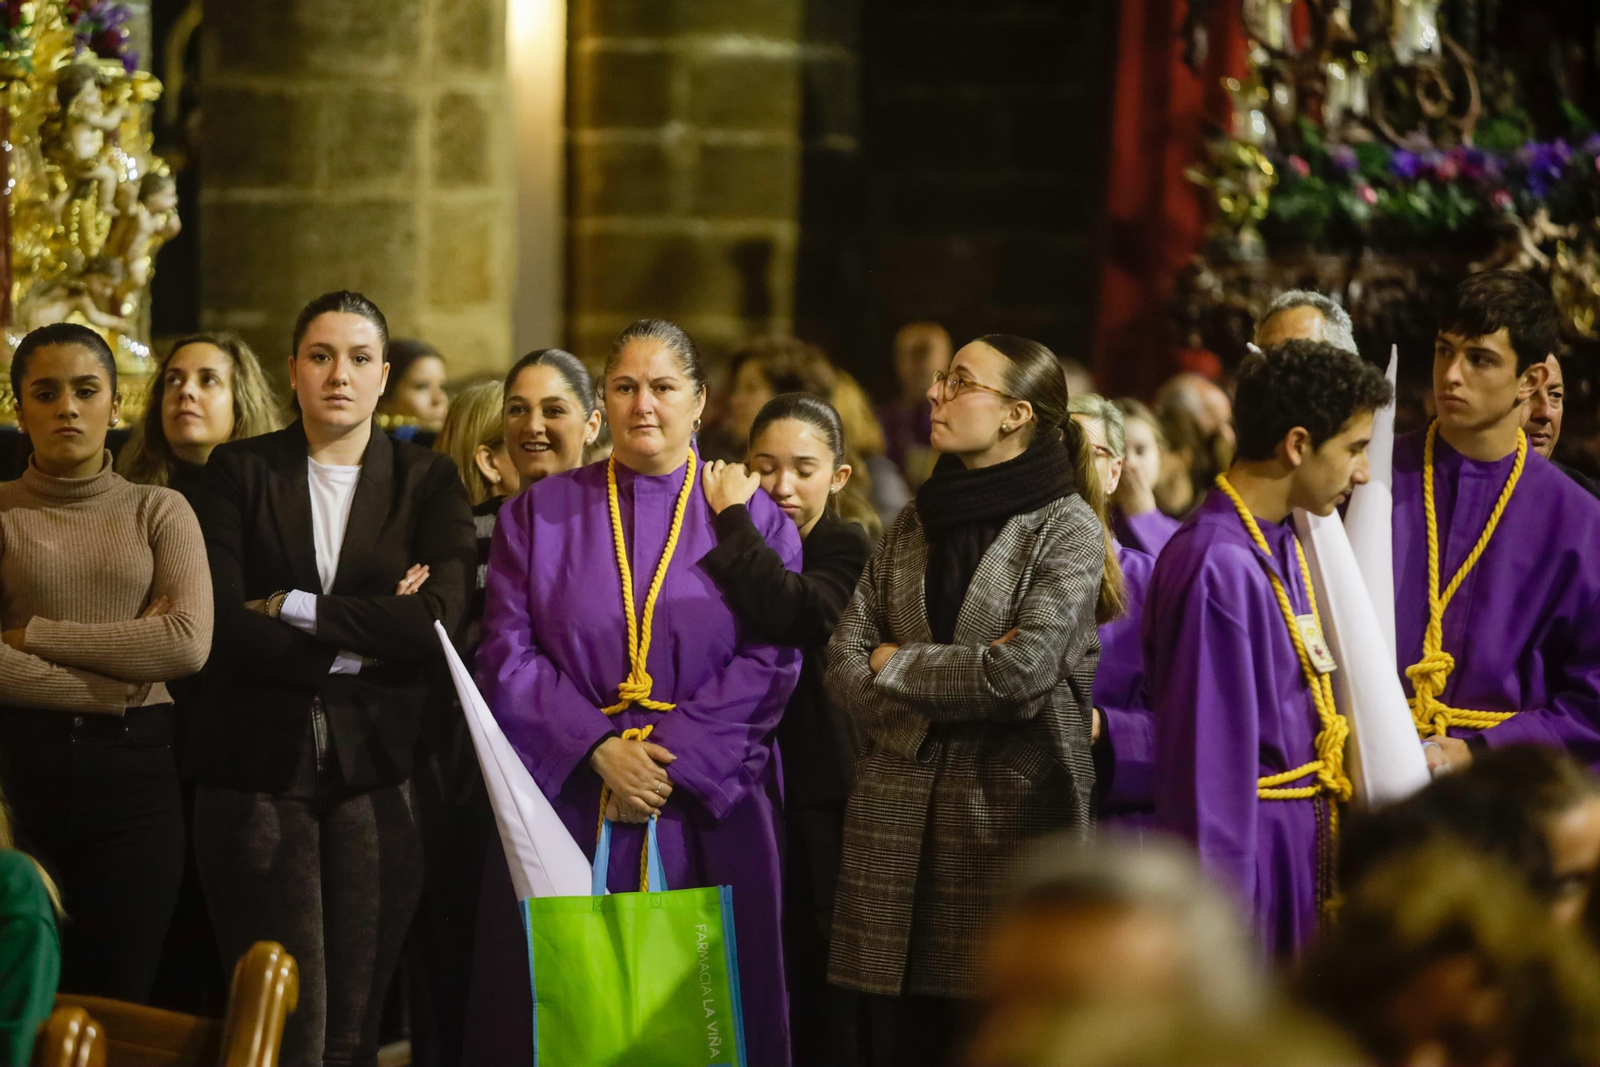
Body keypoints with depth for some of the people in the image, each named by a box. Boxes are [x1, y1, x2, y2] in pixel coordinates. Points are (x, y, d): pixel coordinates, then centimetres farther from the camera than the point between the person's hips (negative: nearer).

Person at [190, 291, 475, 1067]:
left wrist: (294, 608, -8)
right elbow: (222, 622, -7)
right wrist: (363, 642, -8)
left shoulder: (427, 482, 8)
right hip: (258, 768, -1)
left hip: (376, 769, 1)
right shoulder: (240, 472, 5)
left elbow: (439, 617, -8)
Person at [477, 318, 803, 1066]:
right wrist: (600, 749, -12)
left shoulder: (751, 517, 6)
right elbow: (507, 654, 1)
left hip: (708, 810, 0)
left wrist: (671, 756, -13)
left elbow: (771, 660, -3)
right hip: (569, 802, 1)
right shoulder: (539, 515, 9)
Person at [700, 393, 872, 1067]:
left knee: (823, 1004, -1)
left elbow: (787, 611, -26)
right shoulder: (735, 549, 11)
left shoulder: (847, 552, -5)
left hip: (818, 803, -4)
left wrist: (732, 516, -18)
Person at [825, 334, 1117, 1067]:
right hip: (900, 820, 5)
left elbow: (1022, 669, -16)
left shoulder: (1066, 530, -3)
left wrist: (898, 666, -3)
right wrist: (962, 683, -9)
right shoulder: (916, 525, 14)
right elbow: (844, 666, 7)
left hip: (1012, 810, -5)